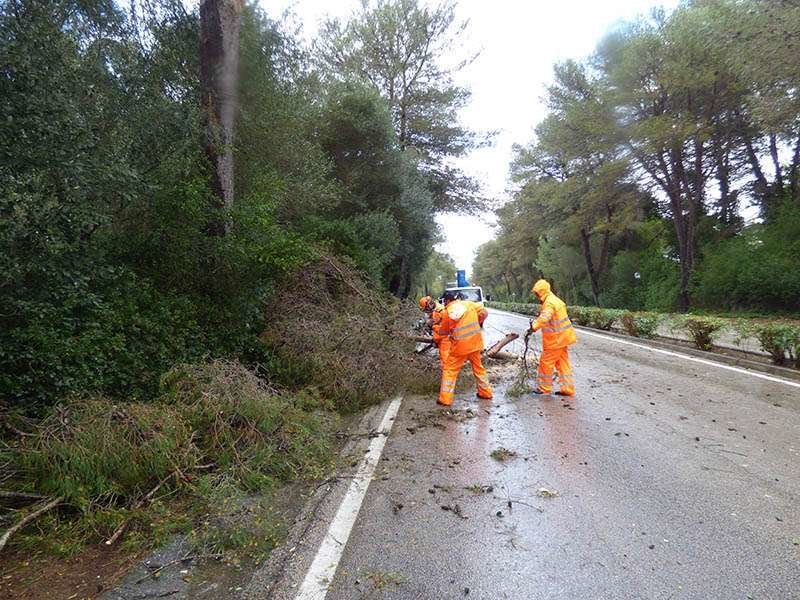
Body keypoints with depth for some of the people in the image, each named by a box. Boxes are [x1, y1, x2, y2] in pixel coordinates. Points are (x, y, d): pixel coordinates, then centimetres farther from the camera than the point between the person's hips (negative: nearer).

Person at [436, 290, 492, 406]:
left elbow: (442, 332, 4)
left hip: (460, 346, -4)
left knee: (449, 370, 6)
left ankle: (445, 399, 4)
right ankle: (486, 392, 30)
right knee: (478, 367, 21)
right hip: (475, 343, 4)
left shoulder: (447, 312, -4)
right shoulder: (468, 304, 2)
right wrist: (478, 324, 17)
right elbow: (484, 312, 0)